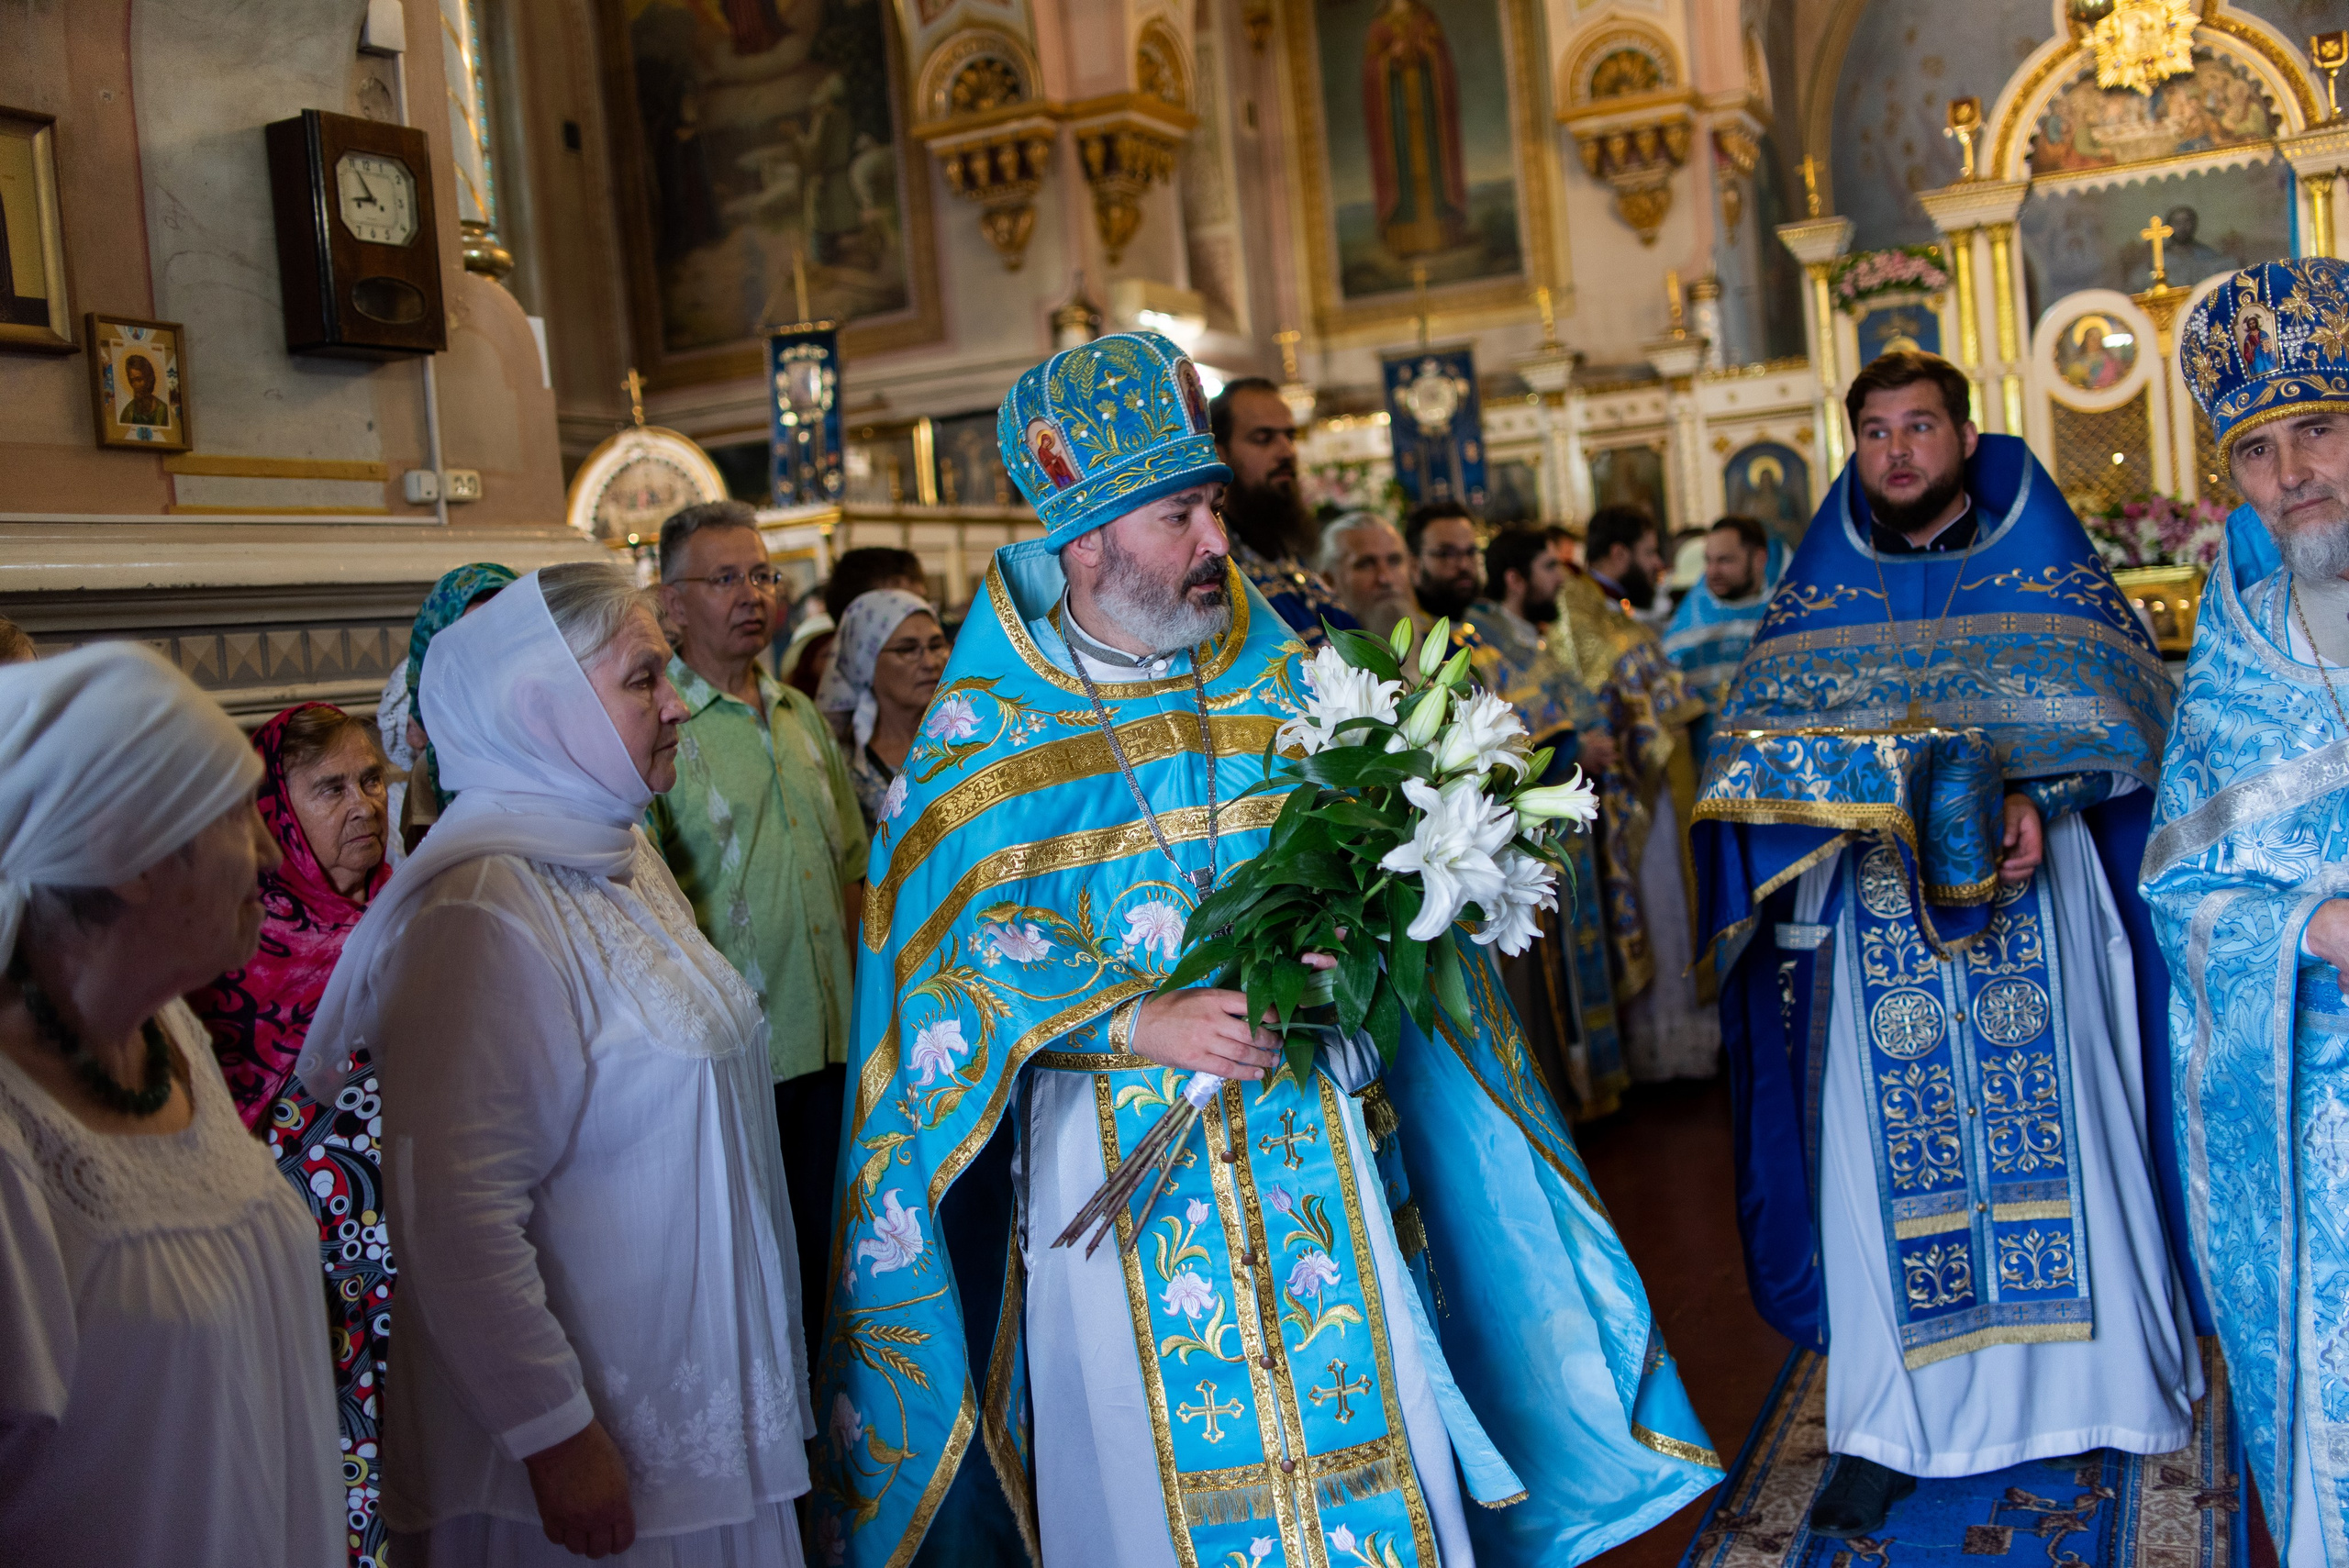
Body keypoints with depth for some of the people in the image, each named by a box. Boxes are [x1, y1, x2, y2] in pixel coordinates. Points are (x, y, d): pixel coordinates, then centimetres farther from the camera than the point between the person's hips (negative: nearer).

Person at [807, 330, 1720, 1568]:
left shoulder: (1278, 688, 6)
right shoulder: (989, 733, -3)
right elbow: (956, 964, -9)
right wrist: (1141, 1023, -20)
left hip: (1309, 1139, 2)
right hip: (1118, 1156, -2)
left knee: (1359, 1450, 5)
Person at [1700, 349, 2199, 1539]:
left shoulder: (2041, 558, 6)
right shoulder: (1821, 582, 9)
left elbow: (2113, 710, -1)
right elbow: (1761, 737, 2)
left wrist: (2031, 796, -18)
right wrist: (1895, 779, -16)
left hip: (2031, 910, -1)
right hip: (1879, 918, 1)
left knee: (2050, 1133, 4)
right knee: (1887, 1154, 0)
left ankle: (2089, 1381, 22)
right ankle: (1890, 1427, 6)